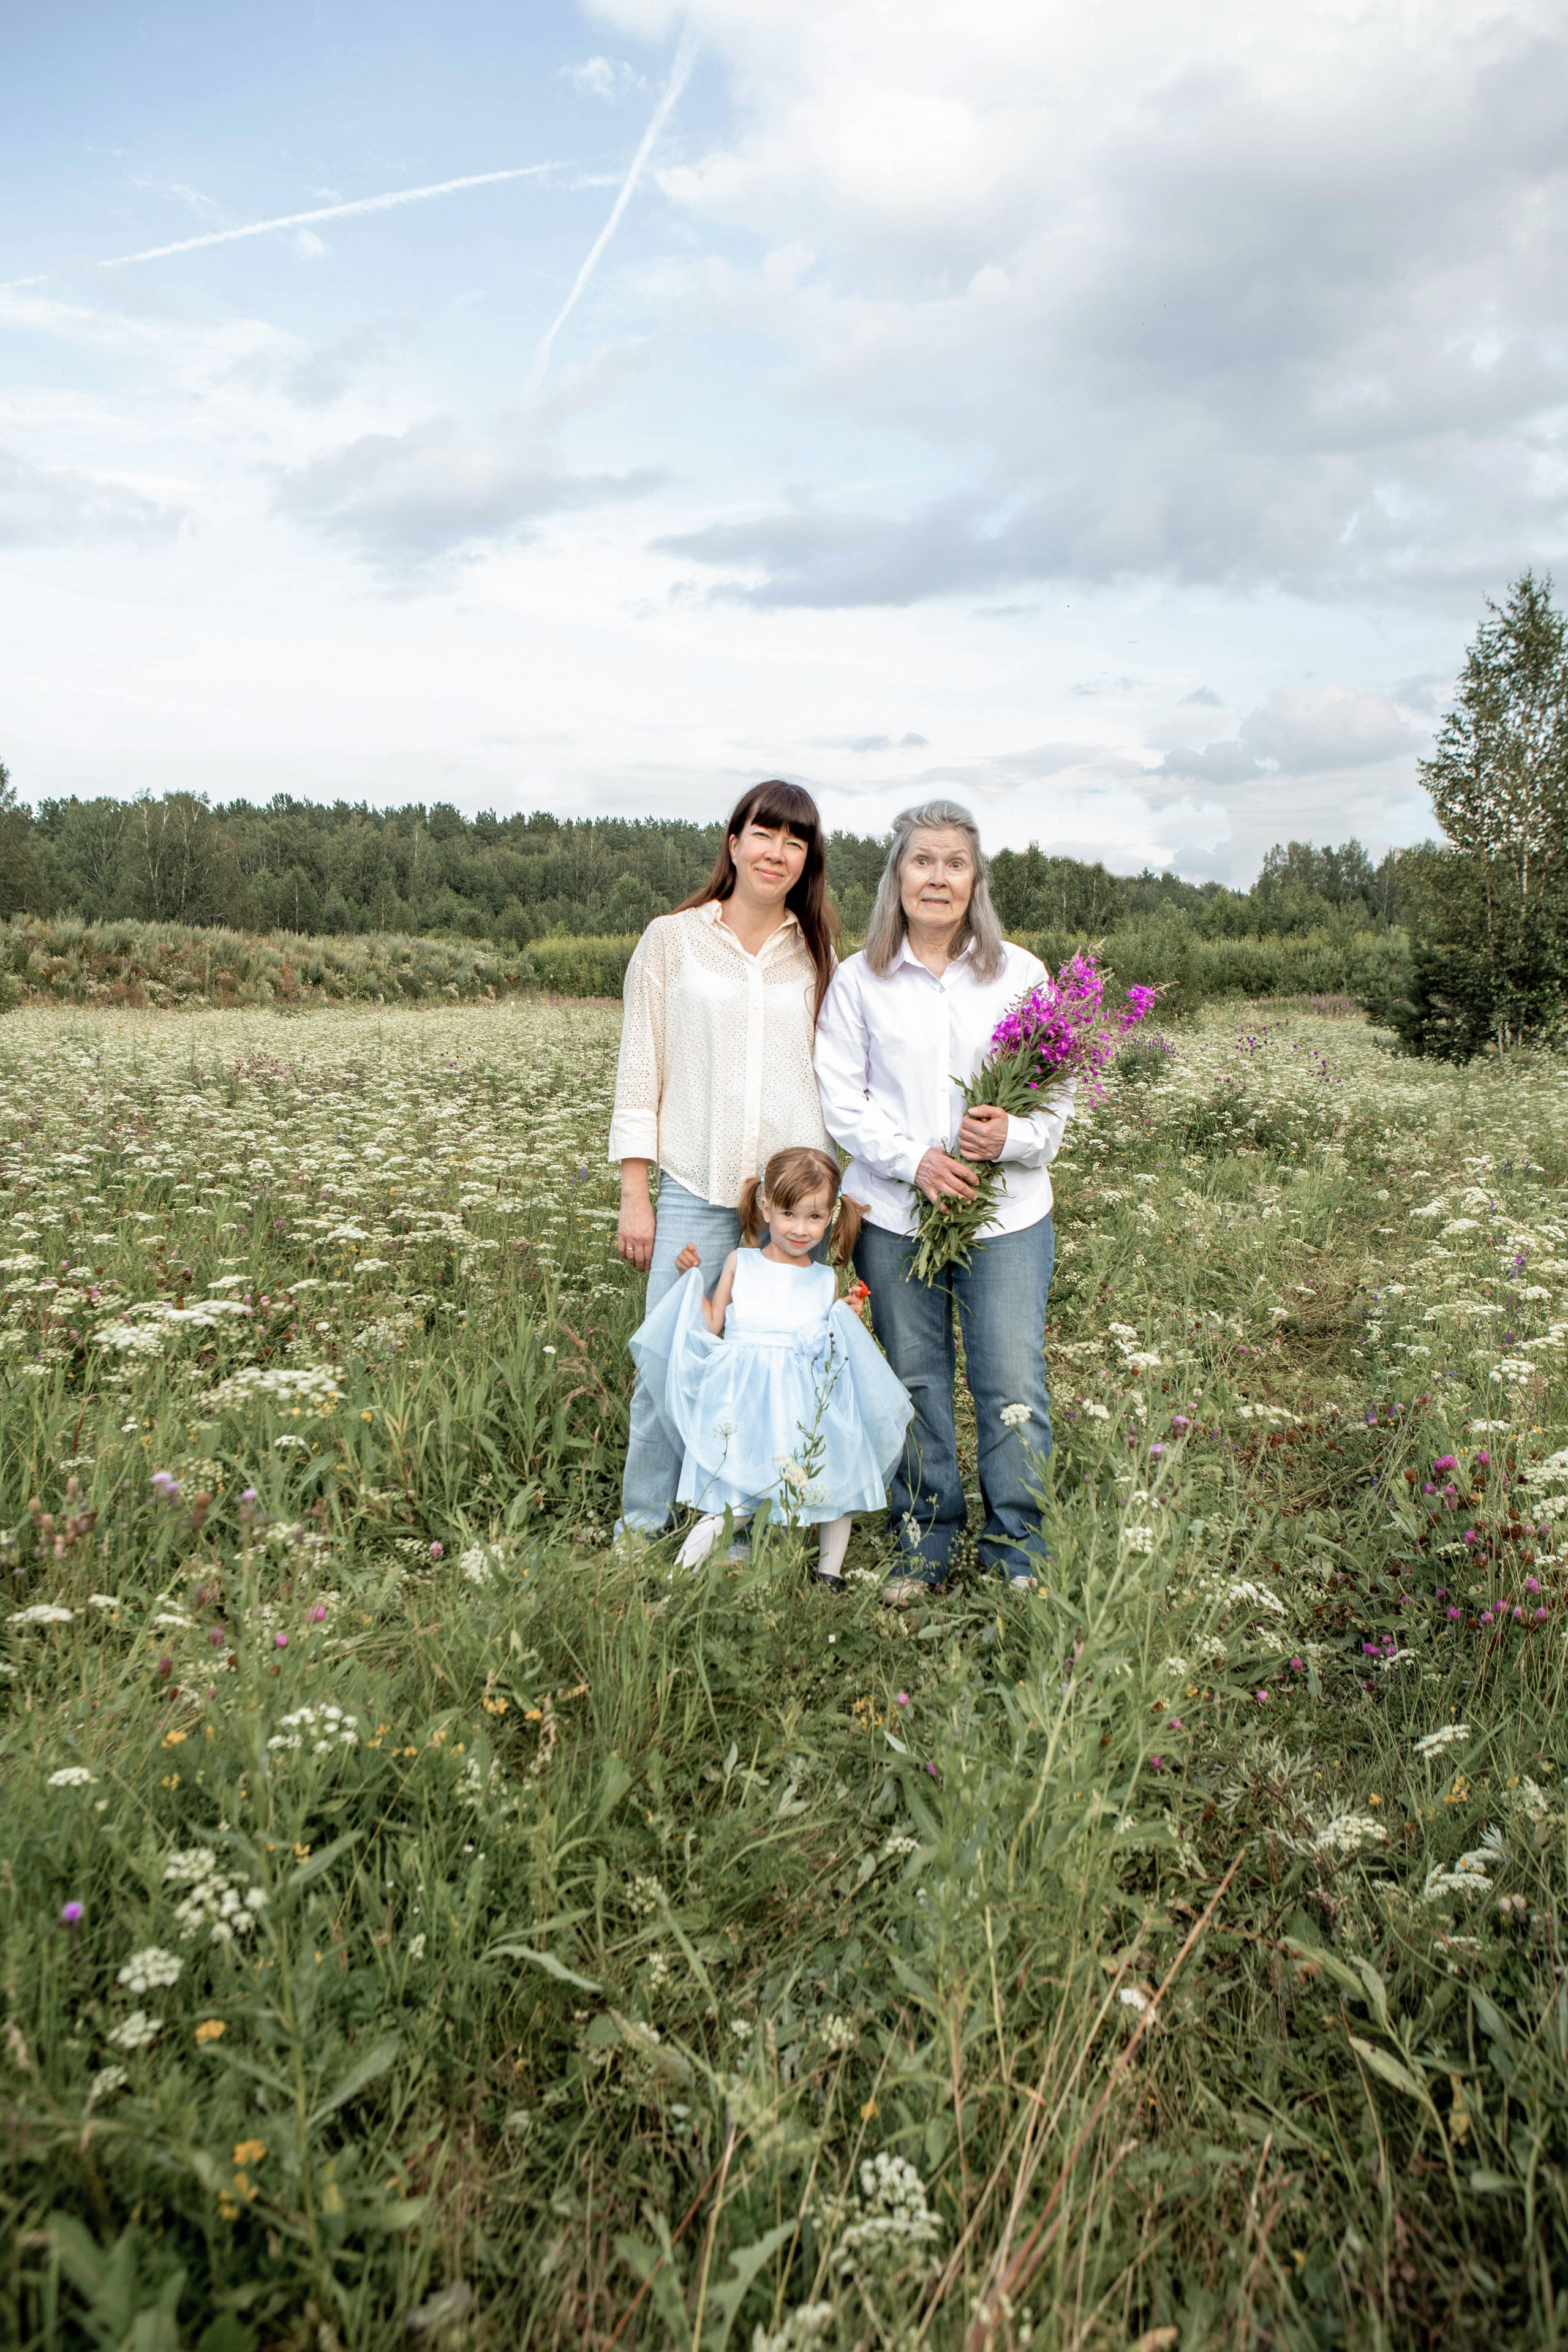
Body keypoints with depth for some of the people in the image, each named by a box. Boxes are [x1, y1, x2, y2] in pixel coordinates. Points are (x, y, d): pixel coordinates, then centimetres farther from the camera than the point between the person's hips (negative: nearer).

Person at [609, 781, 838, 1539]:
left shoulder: (819, 954, 12)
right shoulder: (670, 940, 5)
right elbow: (639, 1072, 5)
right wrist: (634, 1192, 0)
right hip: (697, 1192, -2)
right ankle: (639, 1532, 14)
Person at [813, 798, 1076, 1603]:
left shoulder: (1019, 972, 4)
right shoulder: (858, 979, 4)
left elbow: (1060, 1085, 4)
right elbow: (841, 1097, 1)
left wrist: (1013, 1136, -17)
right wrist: (914, 1158, -13)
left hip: (1006, 1211, 0)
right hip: (894, 1213, 1)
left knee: (1012, 1383, 0)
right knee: (915, 1380, 10)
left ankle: (1018, 1549, 16)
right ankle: (927, 1541, 26)